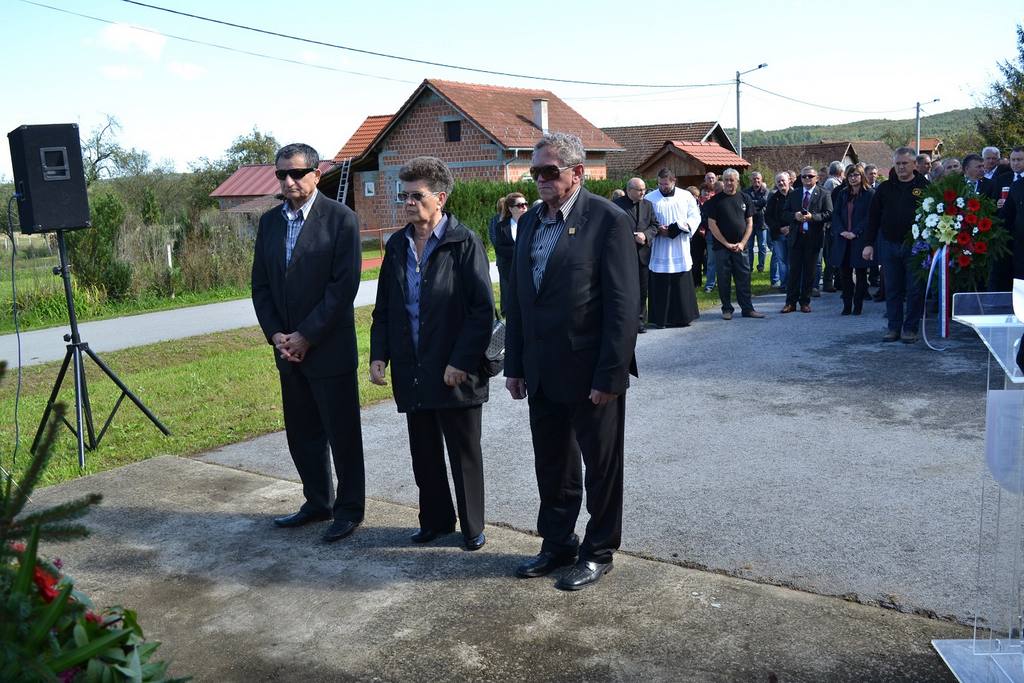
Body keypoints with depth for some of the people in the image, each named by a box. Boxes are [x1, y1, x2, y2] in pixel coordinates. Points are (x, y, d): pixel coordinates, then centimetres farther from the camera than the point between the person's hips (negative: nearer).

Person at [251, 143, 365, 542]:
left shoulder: (340, 219, -9)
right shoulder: (270, 221, 9)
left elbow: (344, 286, -15)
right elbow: (260, 284, 11)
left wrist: (306, 336, -15)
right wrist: (276, 335, -3)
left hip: (329, 348, -6)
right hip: (288, 350, 6)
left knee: (342, 434, 4)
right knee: (301, 434, 15)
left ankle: (349, 510, 18)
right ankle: (318, 503, 31)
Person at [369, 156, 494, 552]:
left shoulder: (464, 243, -10)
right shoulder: (397, 245, 8)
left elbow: (483, 309, -12)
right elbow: (383, 308, 14)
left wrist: (462, 362, -16)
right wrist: (378, 355, 2)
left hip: (456, 372, -5)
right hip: (412, 372, 6)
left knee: (464, 455, 9)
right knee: (424, 455, 16)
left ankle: (472, 527, 24)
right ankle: (435, 520, 33)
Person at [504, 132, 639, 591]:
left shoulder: (608, 220, -11)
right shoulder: (530, 222, 10)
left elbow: (623, 305, -15)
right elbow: (517, 298, 12)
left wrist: (609, 376, -18)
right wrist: (514, 365, 9)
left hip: (591, 374, -6)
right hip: (542, 374, 7)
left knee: (601, 468, 11)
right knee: (551, 467, 18)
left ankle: (598, 552, 27)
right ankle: (557, 544, 35)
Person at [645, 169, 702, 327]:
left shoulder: (686, 196, 8)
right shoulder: (649, 198, 2)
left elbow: (695, 216, 3)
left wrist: (678, 227, -13)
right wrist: (658, 230, -16)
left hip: (681, 250, 2)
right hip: (659, 251, -2)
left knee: (683, 284, 4)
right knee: (660, 285, -2)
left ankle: (683, 317, 13)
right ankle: (661, 318, 5)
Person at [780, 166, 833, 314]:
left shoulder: (824, 195, 2)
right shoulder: (793, 194, 12)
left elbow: (828, 214, -6)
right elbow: (785, 213, 11)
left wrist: (812, 216, -20)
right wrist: (795, 215, -11)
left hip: (813, 238, -2)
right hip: (796, 237, 2)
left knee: (810, 271, 4)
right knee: (794, 270, 2)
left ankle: (805, 302, 13)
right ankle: (791, 302, 7)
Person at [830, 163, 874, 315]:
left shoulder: (869, 194, -2)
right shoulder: (842, 193, 12)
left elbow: (869, 217, -8)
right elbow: (835, 214, 8)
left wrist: (855, 232, -15)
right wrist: (841, 231, -7)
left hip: (861, 239, -4)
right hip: (843, 239, 4)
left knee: (861, 273, 3)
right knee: (844, 273, 3)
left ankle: (858, 305, 10)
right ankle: (847, 304, 10)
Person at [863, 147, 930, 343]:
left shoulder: (924, 187, 0)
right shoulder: (885, 188, 9)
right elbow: (873, 218, 11)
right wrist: (869, 244, 6)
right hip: (889, 245, 3)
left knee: (914, 290, 1)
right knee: (892, 290, 8)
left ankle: (911, 328, 10)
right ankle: (894, 328, 15)